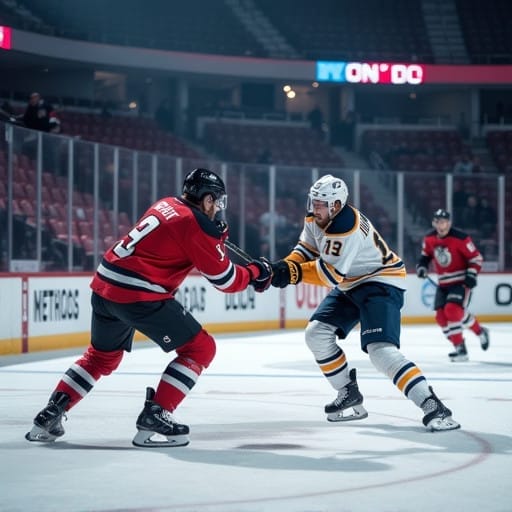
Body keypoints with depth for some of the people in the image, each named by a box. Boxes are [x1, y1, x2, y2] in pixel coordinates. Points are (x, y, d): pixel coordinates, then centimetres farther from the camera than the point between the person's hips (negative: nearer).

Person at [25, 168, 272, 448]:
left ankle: (49, 415, 23)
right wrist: (254, 273, 12)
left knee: (102, 356, 28)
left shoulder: (166, 204, 15)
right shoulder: (198, 224, -8)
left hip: (104, 286, 9)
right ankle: (154, 417, -4)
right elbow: (225, 280, -5)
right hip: (139, 295, -9)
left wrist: (215, 234, 19)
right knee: (200, 348, 3)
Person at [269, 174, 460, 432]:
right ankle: (349, 395, 16)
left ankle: (433, 407, -28)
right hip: (349, 285, 10)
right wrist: (285, 266, -13)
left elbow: (331, 274, -30)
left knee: (380, 350, -25)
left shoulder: (347, 227, -30)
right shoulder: (315, 218, -1)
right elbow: (306, 250, 7)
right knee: (317, 333, 3)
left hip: (381, 283, -10)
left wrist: (293, 273, -32)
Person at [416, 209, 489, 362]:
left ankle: (460, 348, -11)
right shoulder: (429, 239, -2)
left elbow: (476, 258, -12)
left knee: (452, 309, -24)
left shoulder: (460, 238, -18)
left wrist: (471, 275, -22)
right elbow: (426, 254, 17)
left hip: (461, 281, -7)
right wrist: (422, 266, -2)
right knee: (441, 315, -1)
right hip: (443, 283, 7)